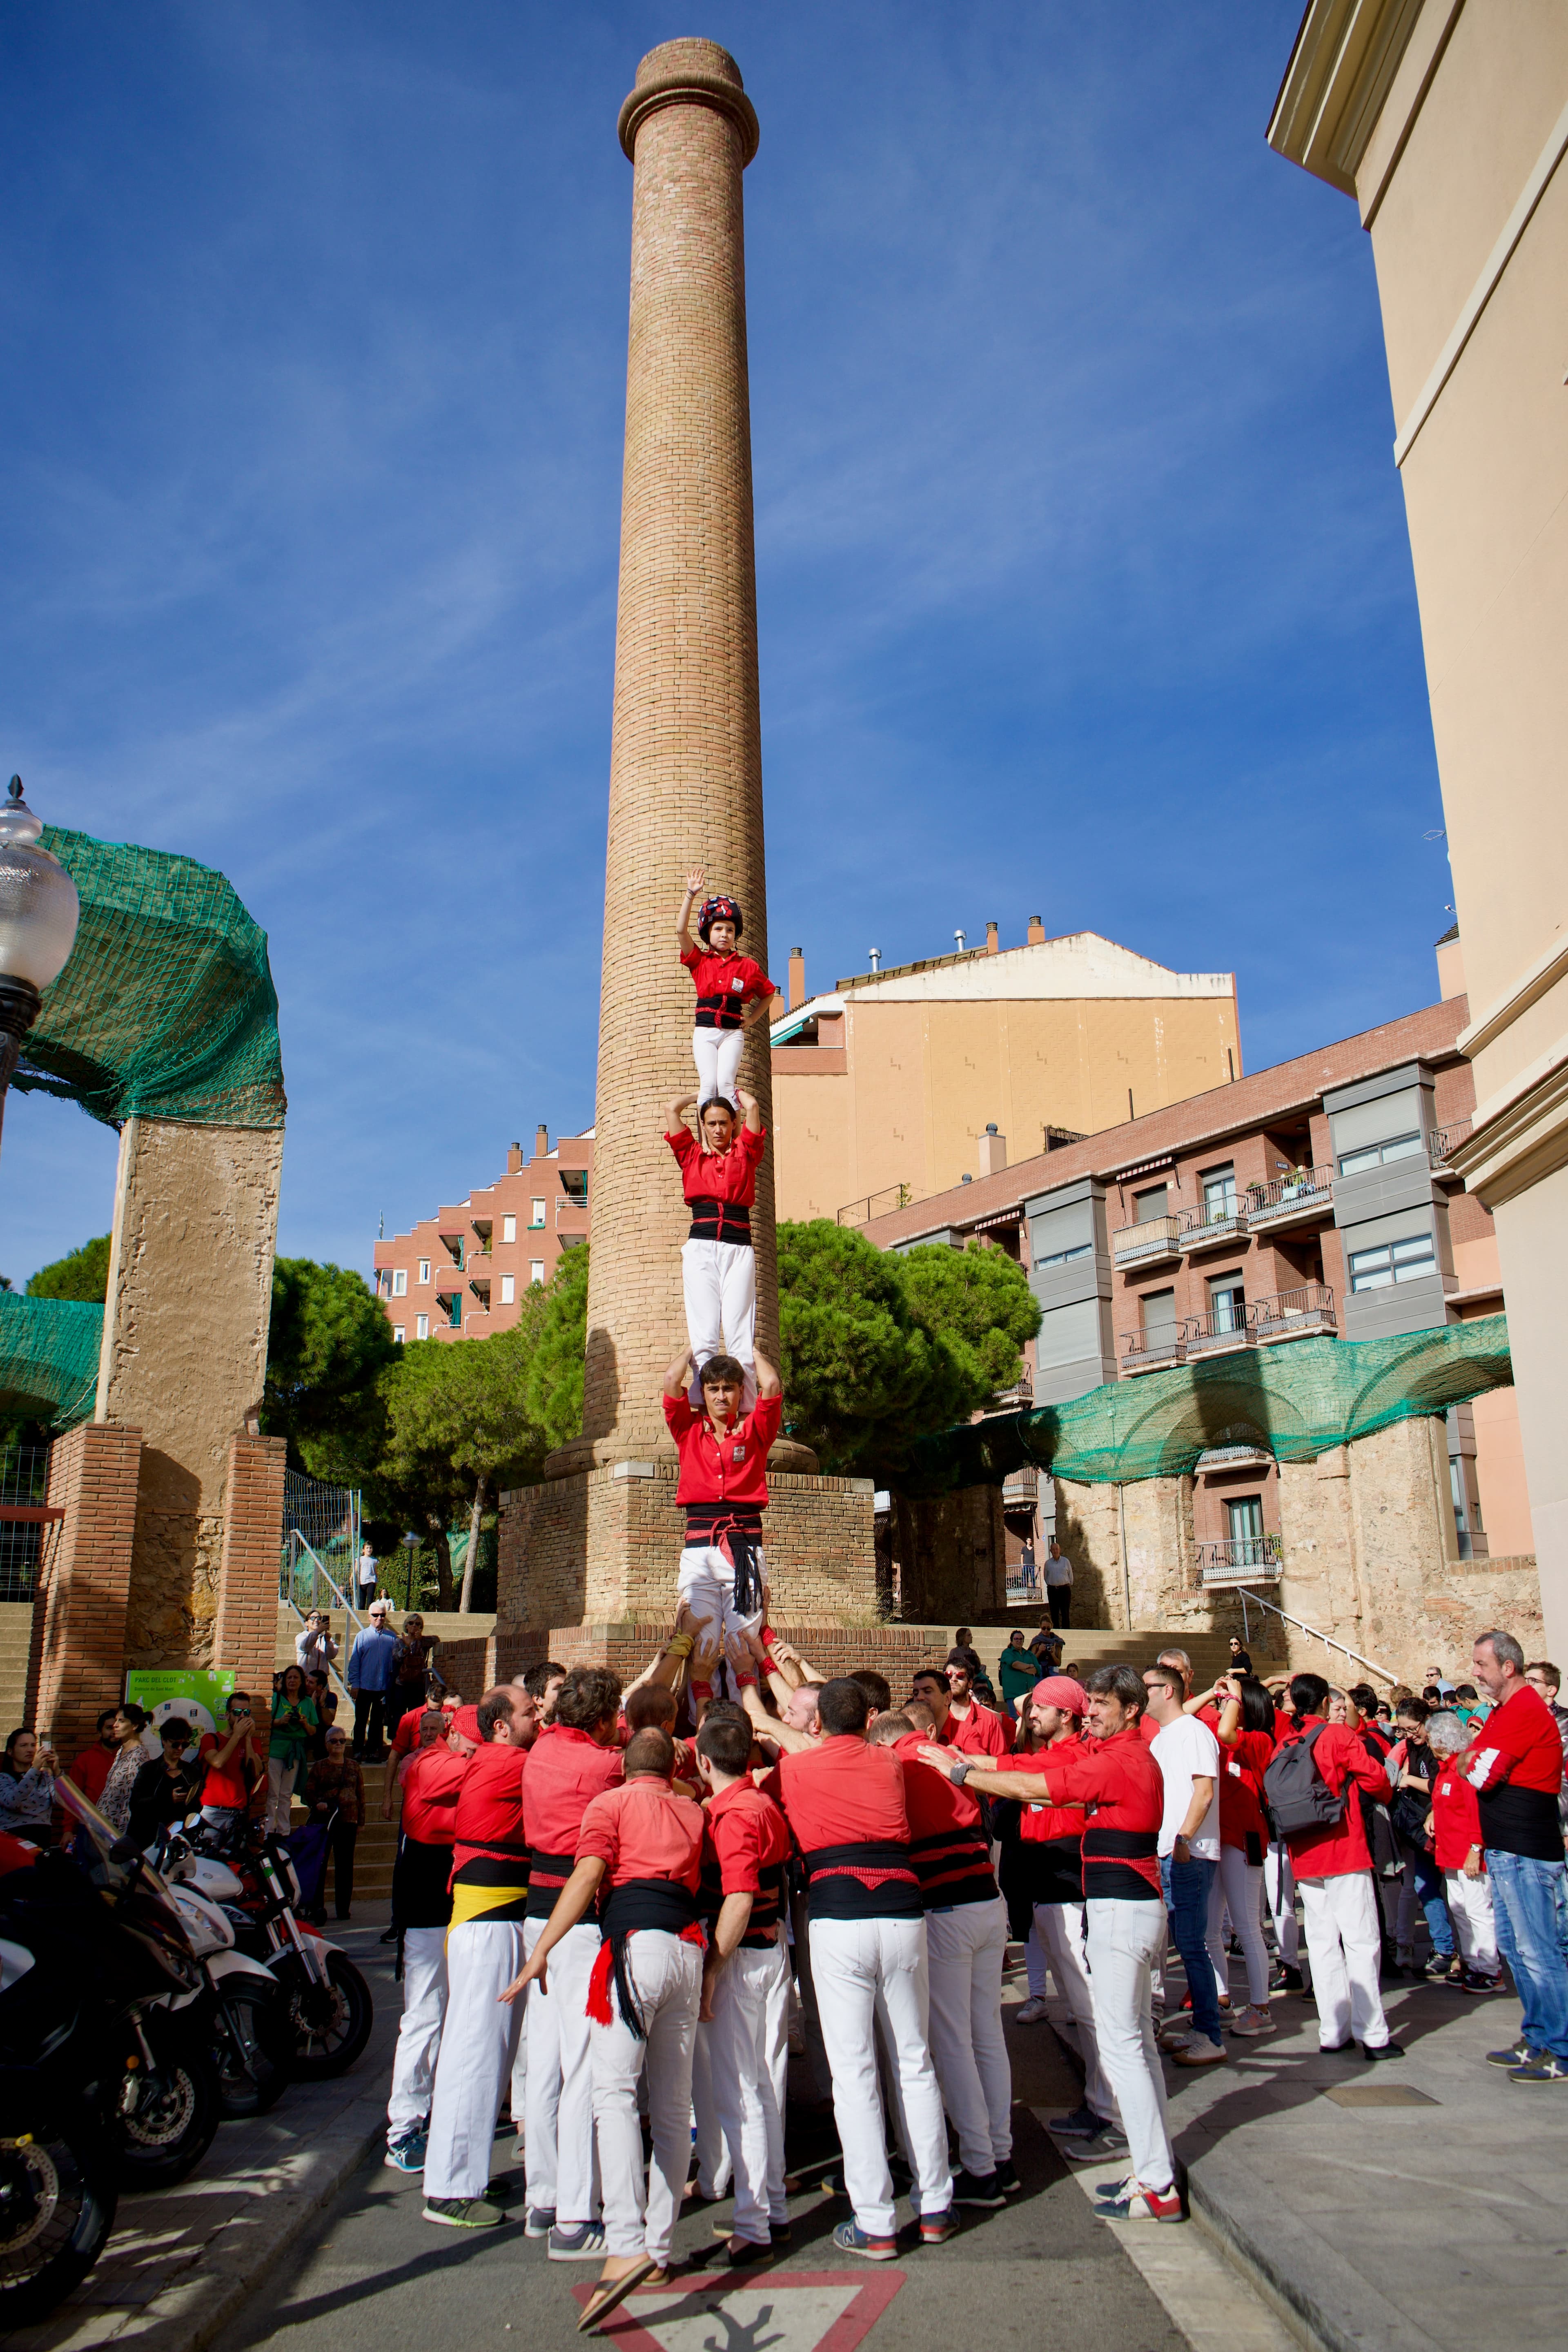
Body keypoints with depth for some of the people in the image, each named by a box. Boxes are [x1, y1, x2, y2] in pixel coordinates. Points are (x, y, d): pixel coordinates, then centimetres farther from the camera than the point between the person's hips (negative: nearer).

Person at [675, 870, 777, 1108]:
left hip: (733, 1032, 0)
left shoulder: (747, 966, 10)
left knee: (725, 1083, -17)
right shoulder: (700, 961, 8)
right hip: (705, 1031, 0)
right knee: (708, 1084, -14)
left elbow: (768, 992, 23)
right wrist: (691, 894, -10)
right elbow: (681, 930, -4)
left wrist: (750, 1019, 12)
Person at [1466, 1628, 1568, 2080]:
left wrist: (1469, 1759, -2)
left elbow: (1482, 1775, -20)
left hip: (1525, 1852, -11)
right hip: (1504, 1850, 11)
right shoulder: (1504, 1710, 16)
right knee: (1514, 1946, 16)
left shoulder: (1527, 1710, -18)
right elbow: (1477, 1767, 20)